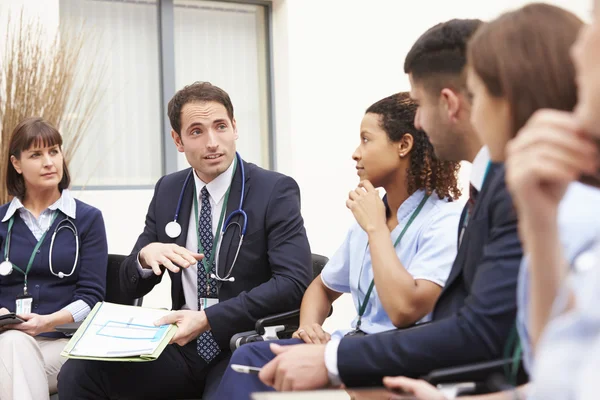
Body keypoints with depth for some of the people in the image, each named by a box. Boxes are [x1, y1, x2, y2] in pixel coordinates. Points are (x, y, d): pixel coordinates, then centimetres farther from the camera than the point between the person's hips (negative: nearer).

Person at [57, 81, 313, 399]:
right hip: (184, 346, 4)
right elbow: (131, 286, 12)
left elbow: (294, 282, -18)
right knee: (77, 373, -17)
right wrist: (146, 255, -12)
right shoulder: (167, 191, 8)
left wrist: (208, 319, -24)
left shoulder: (276, 190, -7)